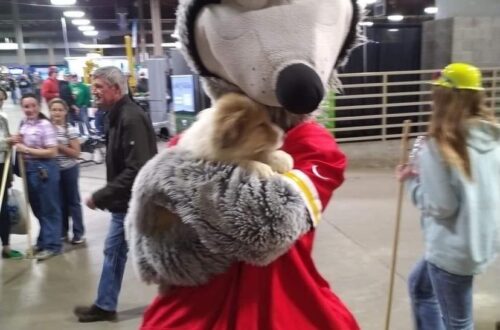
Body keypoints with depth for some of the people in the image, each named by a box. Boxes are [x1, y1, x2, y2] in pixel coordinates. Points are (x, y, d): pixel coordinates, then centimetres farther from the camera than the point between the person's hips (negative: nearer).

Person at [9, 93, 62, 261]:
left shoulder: (45, 125, -15)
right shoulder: (23, 124, 9)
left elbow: (52, 152, -20)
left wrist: (26, 149, -18)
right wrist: (16, 142, 3)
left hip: (44, 169, -8)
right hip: (29, 169, 8)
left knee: (49, 208, 2)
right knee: (37, 208, 18)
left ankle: (52, 245, 12)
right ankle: (43, 241, 31)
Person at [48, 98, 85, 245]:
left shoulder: (70, 129, -10)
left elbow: (76, 153, -12)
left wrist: (59, 146, -20)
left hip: (69, 170, -3)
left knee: (73, 201, 7)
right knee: (59, 201, 13)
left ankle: (78, 233, 15)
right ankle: (62, 232, 25)